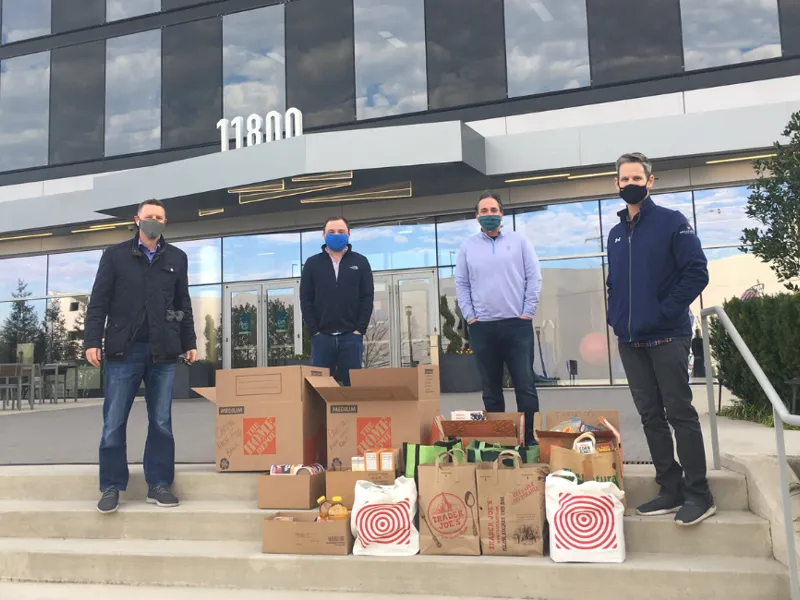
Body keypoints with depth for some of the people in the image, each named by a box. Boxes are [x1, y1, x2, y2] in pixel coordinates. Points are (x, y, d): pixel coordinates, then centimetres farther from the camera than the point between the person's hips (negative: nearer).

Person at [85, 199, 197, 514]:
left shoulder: (176, 258, 11)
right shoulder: (115, 255, 5)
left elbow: (183, 304, 13)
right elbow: (98, 301, 2)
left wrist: (189, 343, 8)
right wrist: (93, 341, -6)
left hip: (163, 352, 2)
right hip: (123, 350, -1)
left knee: (161, 422, 4)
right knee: (114, 423, 2)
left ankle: (158, 485, 13)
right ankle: (111, 487, 13)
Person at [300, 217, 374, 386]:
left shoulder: (360, 262, 7)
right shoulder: (312, 264, 8)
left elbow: (367, 297, 3)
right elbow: (305, 299, 4)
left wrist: (360, 329, -6)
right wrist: (314, 331, -4)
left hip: (351, 336, 0)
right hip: (322, 336, 1)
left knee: (353, 384, 4)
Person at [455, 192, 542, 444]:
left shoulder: (519, 241, 5)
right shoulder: (468, 246, 8)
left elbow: (534, 278, 1)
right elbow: (461, 284, 9)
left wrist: (527, 313, -5)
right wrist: (470, 317, 0)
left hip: (517, 324, -1)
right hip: (482, 327, 2)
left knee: (525, 385, -2)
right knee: (491, 389, 8)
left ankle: (530, 440, 6)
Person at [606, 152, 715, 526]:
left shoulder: (672, 222, -3)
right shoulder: (616, 233, 14)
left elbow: (697, 273, -10)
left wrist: (665, 311, -15)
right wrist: (615, 317, 7)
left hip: (667, 337, -6)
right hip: (630, 341, 6)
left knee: (680, 413, -3)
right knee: (651, 416, 8)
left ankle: (698, 495, 7)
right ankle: (670, 490, 18)